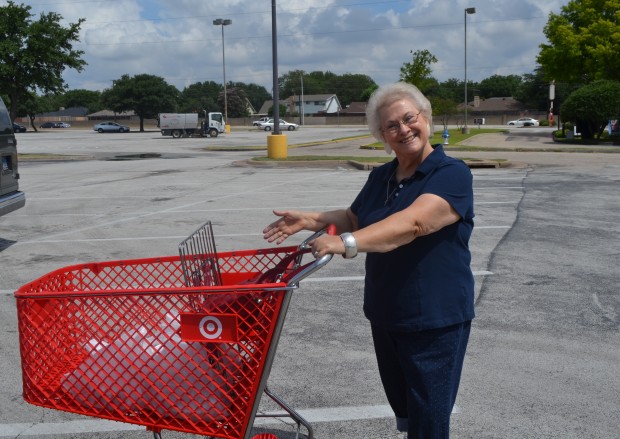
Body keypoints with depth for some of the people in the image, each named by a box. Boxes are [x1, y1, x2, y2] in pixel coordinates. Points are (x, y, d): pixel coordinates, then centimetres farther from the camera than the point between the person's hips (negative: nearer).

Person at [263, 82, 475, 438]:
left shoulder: (452, 174, -16)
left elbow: (413, 223, -32)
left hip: (436, 321, -6)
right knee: (402, 409, 21)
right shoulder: (381, 177, 6)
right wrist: (310, 220, 3)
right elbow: (354, 218, 19)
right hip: (385, 315, 7)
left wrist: (347, 243, -42)